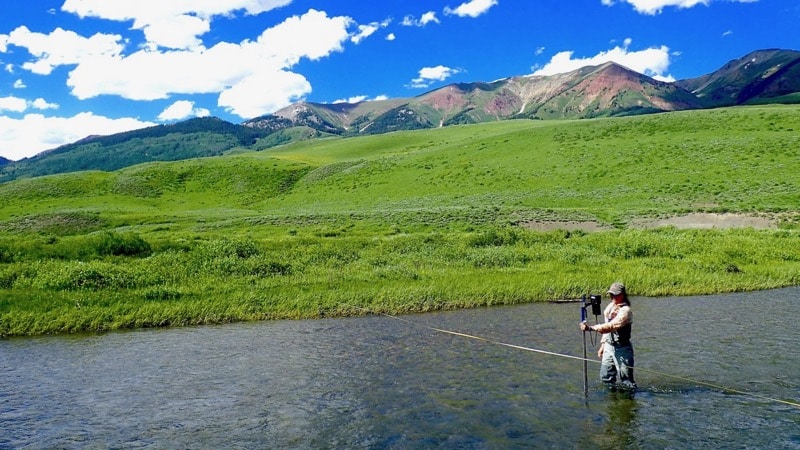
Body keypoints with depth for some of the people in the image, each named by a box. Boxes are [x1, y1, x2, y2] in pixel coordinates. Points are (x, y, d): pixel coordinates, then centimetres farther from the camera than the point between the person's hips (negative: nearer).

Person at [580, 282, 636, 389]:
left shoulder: (625, 310, -18)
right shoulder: (610, 307, 9)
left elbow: (611, 326, -32)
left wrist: (591, 328, -40)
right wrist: (602, 345, 16)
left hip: (622, 348, -8)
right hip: (608, 346, 8)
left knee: (626, 382, -4)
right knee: (606, 378, 15)